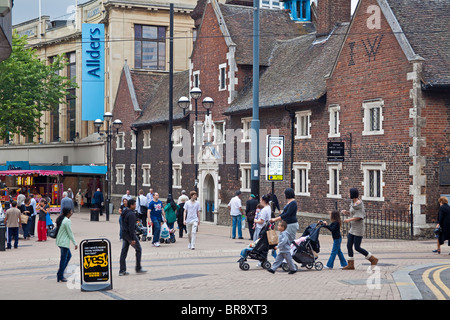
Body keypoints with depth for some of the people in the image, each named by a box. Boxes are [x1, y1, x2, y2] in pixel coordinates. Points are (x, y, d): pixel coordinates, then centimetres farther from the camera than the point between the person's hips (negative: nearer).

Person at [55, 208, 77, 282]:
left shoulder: (60, 219, 10)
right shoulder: (67, 221, -18)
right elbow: (70, 233, -15)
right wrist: (75, 243, -9)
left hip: (60, 241, 10)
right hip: (64, 243, -10)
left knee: (69, 255, 21)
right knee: (63, 259, -2)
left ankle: (60, 273, 20)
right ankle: (60, 277, 3)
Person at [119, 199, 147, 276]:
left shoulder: (124, 212, 11)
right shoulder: (131, 214, -18)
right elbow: (131, 227, -22)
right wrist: (133, 239, -22)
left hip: (124, 234, 9)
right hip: (130, 234, -9)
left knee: (124, 251, 8)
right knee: (138, 249, 5)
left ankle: (122, 270, 7)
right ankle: (138, 268, 9)